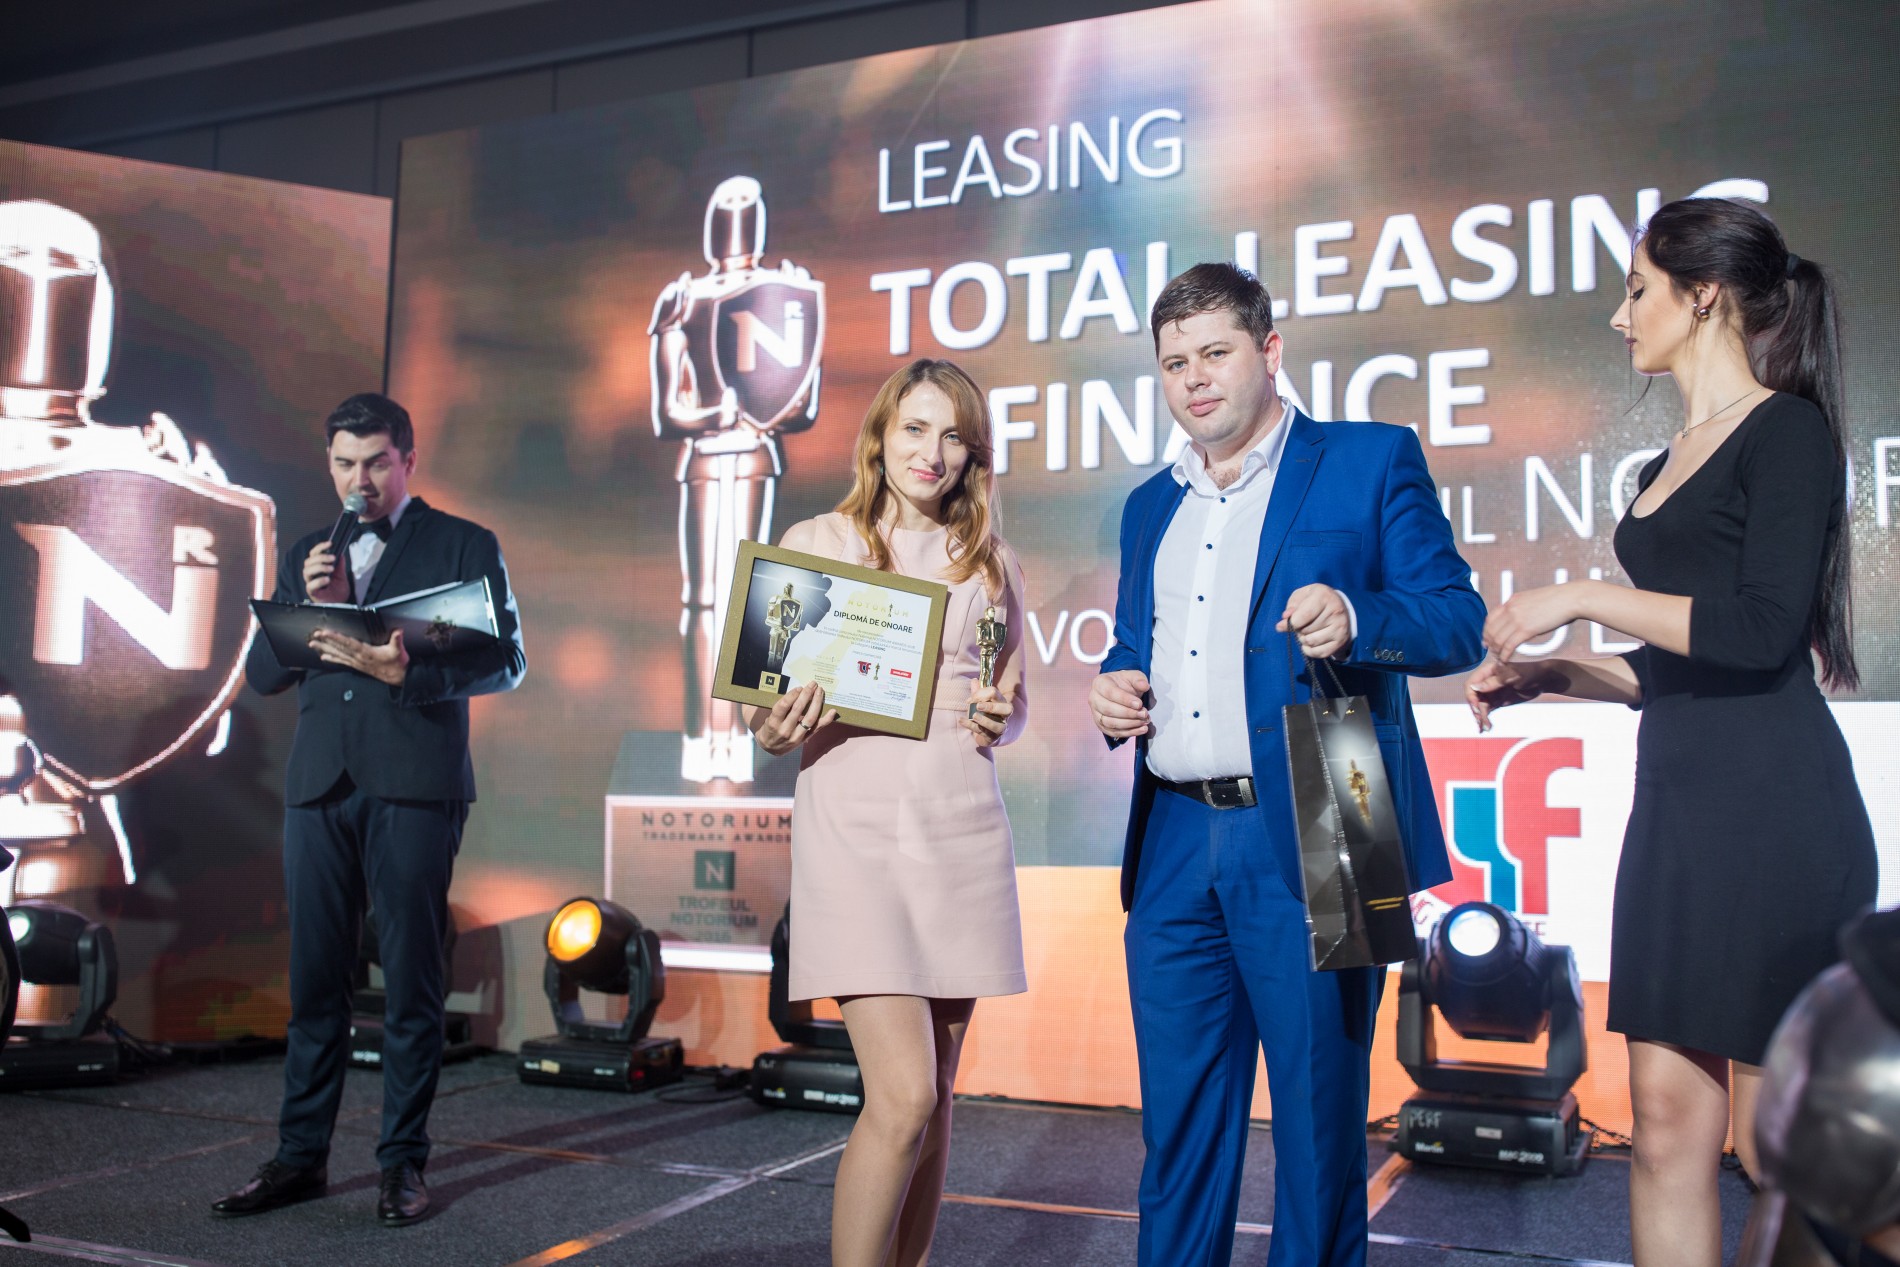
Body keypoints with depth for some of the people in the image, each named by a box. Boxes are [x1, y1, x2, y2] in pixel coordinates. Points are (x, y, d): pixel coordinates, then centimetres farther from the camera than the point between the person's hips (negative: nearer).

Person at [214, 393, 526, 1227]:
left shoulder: (464, 546, 6)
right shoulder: (305, 555, 19)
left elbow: (506, 662, -2)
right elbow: (262, 674, 14)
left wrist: (408, 672, -16)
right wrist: (309, 609, -4)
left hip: (415, 784, -4)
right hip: (319, 783, 4)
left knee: (411, 981, 0)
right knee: (314, 978, 7)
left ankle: (403, 1163, 8)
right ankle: (301, 1157, 16)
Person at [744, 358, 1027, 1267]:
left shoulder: (990, 565, 12)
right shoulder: (814, 544, 5)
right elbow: (764, 709, 7)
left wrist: (998, 722, -2)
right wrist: (774, 731, -15)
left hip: (962, 827, 3)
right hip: (854, 824, -3)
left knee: (931, 1096, 9)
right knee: (903, 1097, -13)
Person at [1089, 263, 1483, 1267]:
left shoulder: (1372, 461, 3)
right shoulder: (1151, 507, 20)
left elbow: (1459, 622, -3)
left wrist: (1356, 616, -22)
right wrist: (1113, 685, 4)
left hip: (1307, 842, -5)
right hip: (1174, 845, 5)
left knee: (1319, 1115, 4)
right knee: (1178, 1121, 11)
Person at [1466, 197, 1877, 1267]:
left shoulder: (1788, 430, -6)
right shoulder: (1668, 467, 19)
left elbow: (1762, 632, -18)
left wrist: (1585, 597, -12)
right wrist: (1549, 677, 13)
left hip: (1772, 812, -8)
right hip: (1677, 809, 8)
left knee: (1781, 1149, -1)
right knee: (1668, 1118, 8)